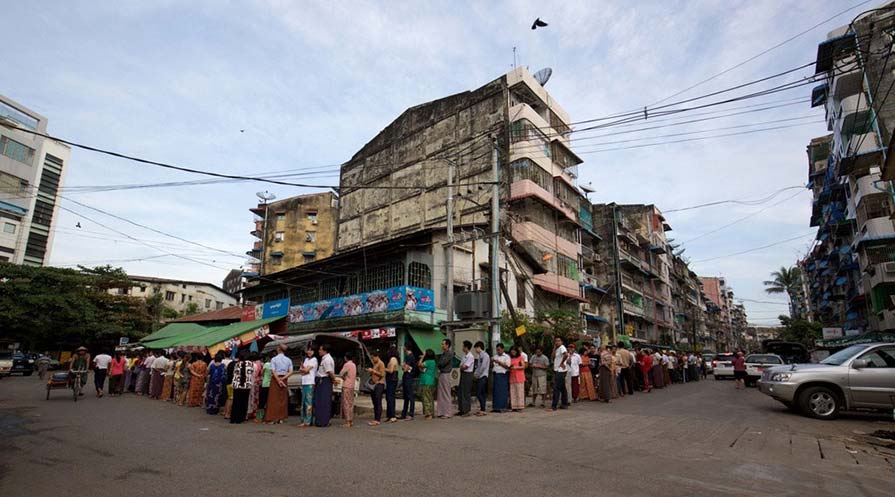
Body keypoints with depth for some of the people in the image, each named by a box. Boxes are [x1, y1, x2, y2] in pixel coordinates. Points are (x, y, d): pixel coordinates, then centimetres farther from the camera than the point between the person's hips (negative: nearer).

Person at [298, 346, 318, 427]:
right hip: (304, 383, 8)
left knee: (308, 402, -8)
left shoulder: (314, 359, -3)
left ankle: (308, 421, -7)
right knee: (303, 402, 8)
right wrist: (304, 370, -5)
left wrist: (302, 369, 7)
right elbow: (300, 371, 14)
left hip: (310, 383, -8)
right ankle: (303, 420, 12)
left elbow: (306, 370, -11)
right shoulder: (306, 359, 20)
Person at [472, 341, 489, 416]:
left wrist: (477, 374, -12)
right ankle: (482, 409, 14)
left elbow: (483, 366, -18)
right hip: (479, 377, 9)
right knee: (481, 394, 9)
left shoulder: (485, 355, -10)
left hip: (482, 377, -9)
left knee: (479, 393, -10)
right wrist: (475, 373, 5)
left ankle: (483, 410, -5)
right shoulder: (480, 356, 16)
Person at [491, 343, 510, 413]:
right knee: (495, 391, 3)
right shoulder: (495, 356, 17)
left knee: (503, 391, -5)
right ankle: (495, 407, 8)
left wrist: (499, 362, -15)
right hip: (496, 375, 5)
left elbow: (507, 366, -10)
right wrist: (491, 362, -2)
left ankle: (503, 407, 0)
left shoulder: (506, 357, 0)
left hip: (503, 375, -5)